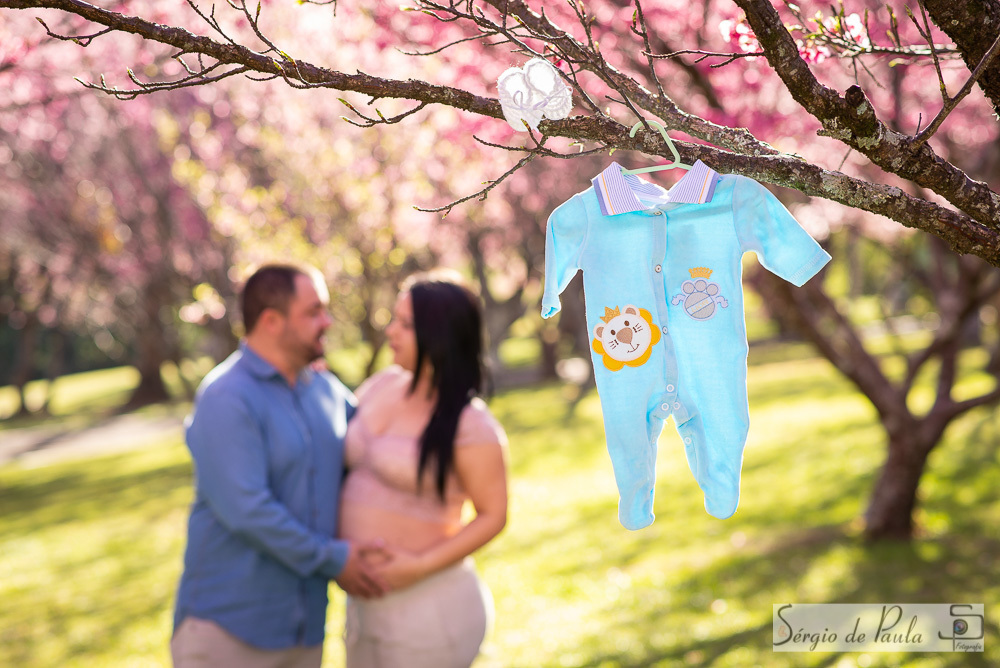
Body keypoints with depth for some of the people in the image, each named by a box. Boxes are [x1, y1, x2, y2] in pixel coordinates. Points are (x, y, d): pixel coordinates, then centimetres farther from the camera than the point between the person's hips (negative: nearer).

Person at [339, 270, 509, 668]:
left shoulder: (471, 423, -17)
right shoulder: (383, 387, 5)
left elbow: (493, 516, -13)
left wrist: (420, 567, -21)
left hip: (426, 600, -8)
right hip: (368, 599, 8)